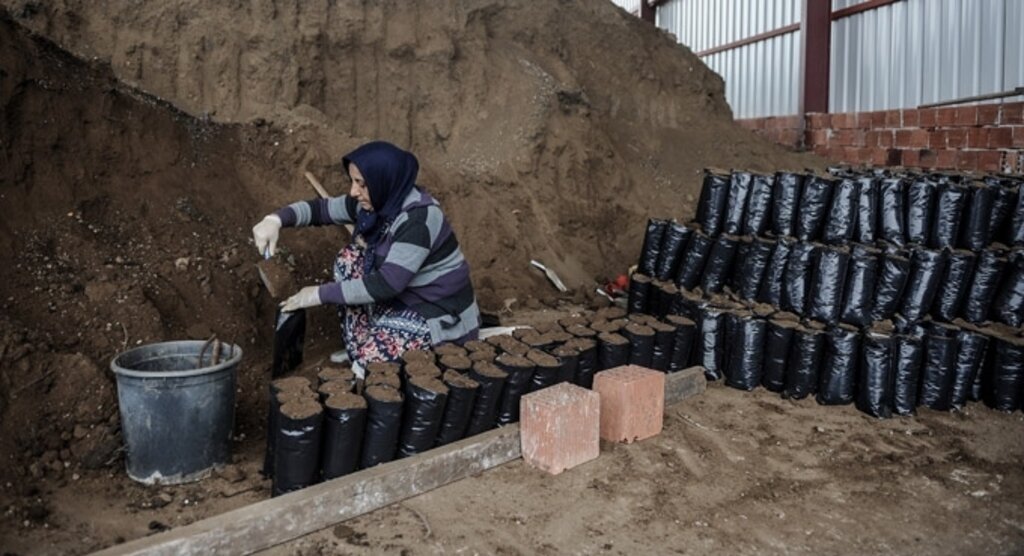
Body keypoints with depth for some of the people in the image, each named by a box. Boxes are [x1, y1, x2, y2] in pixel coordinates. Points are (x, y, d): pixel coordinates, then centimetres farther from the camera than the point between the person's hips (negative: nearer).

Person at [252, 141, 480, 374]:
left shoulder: (419, 218, -29)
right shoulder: (377, 200, -4)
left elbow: (387, 284, -31)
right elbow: (321, 208, 2)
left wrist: (321, 294, -24)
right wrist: (276, 219, -17)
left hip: (441, 313, -8)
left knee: (370, 359, -21)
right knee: (350, 258, 0)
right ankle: (359, 348, 9)